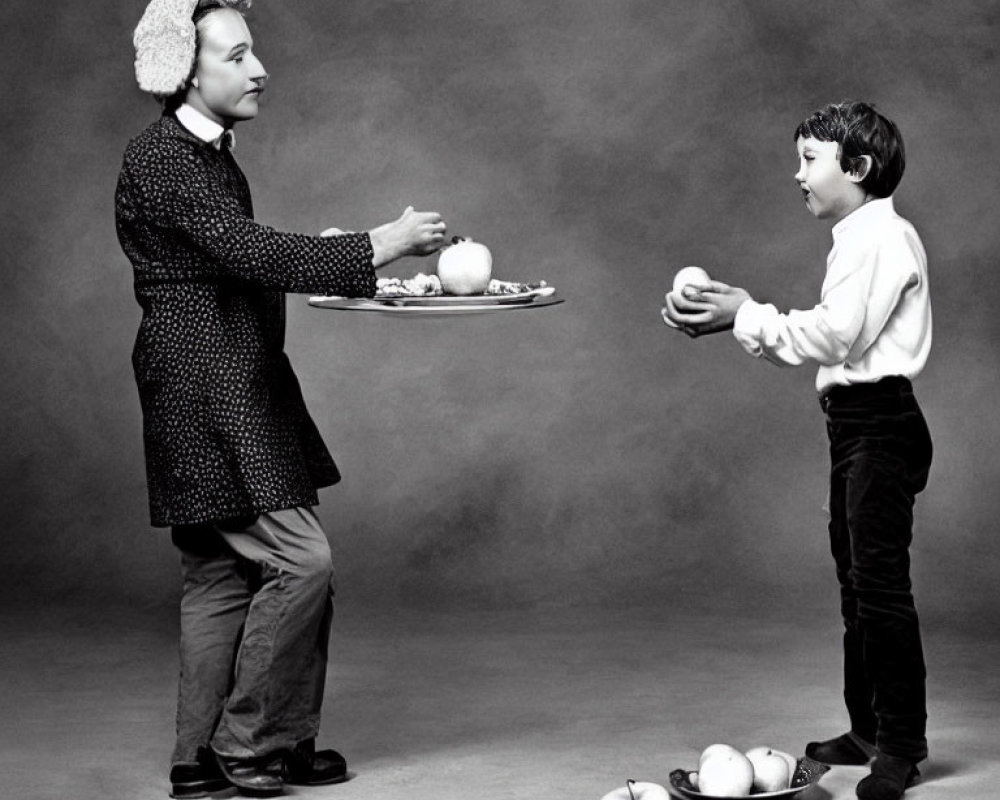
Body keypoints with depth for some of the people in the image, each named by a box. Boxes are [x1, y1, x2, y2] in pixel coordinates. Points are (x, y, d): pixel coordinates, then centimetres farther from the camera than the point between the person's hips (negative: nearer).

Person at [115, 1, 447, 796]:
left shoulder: (208, 154, 17)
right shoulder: (161, 158, -15)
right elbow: (250, 255, -25)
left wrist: (310, 256, 7)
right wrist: (378, 247, -25)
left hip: (235, 393, 10)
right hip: (204, 395, -10)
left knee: (223, 574, 11)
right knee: (299, 559, -12)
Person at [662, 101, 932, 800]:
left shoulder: (883, 237, -13)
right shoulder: (860, 238, 18)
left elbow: (834, 335, -20)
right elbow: (830, 339, 14)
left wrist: (746, 313, -11)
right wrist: (737, 317, 7)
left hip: (880, 422, -10)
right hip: (854, 421, 11)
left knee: (881, 582, -8)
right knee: (858, 583, 14)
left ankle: (901, 743, -1)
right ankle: (867, 731, 23)